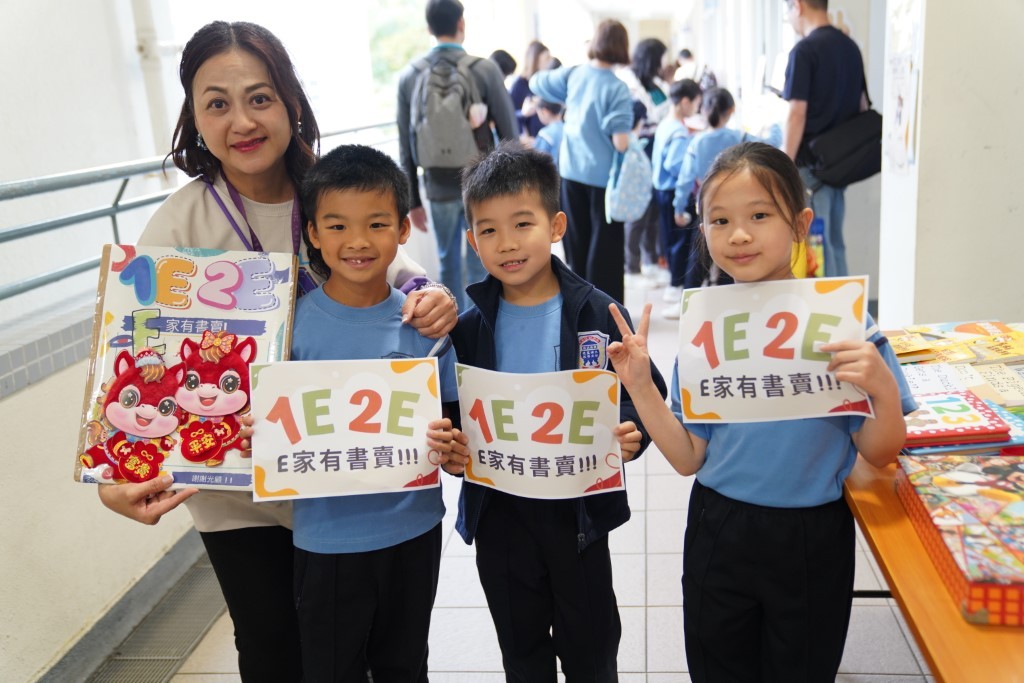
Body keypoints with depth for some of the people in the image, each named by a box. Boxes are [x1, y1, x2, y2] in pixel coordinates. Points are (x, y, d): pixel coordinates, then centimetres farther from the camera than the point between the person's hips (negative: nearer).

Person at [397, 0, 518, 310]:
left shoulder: (409, 75, 2)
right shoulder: (484, 69, -6)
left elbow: (406, 144, 4)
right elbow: (509, 134, -6)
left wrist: (413, 200, 10)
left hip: (439, 188, 3)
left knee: (448, 265, 15)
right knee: (480, 267, 4)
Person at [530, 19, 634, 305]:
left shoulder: (573, 74, -1)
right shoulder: (616, 88, -16)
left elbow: (537, 83, 16)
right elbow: (621, 142, -22)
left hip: (571, 170, 5)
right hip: (603, 175, -5)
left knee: (577, 240, 16)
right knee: (605, 243, 4)